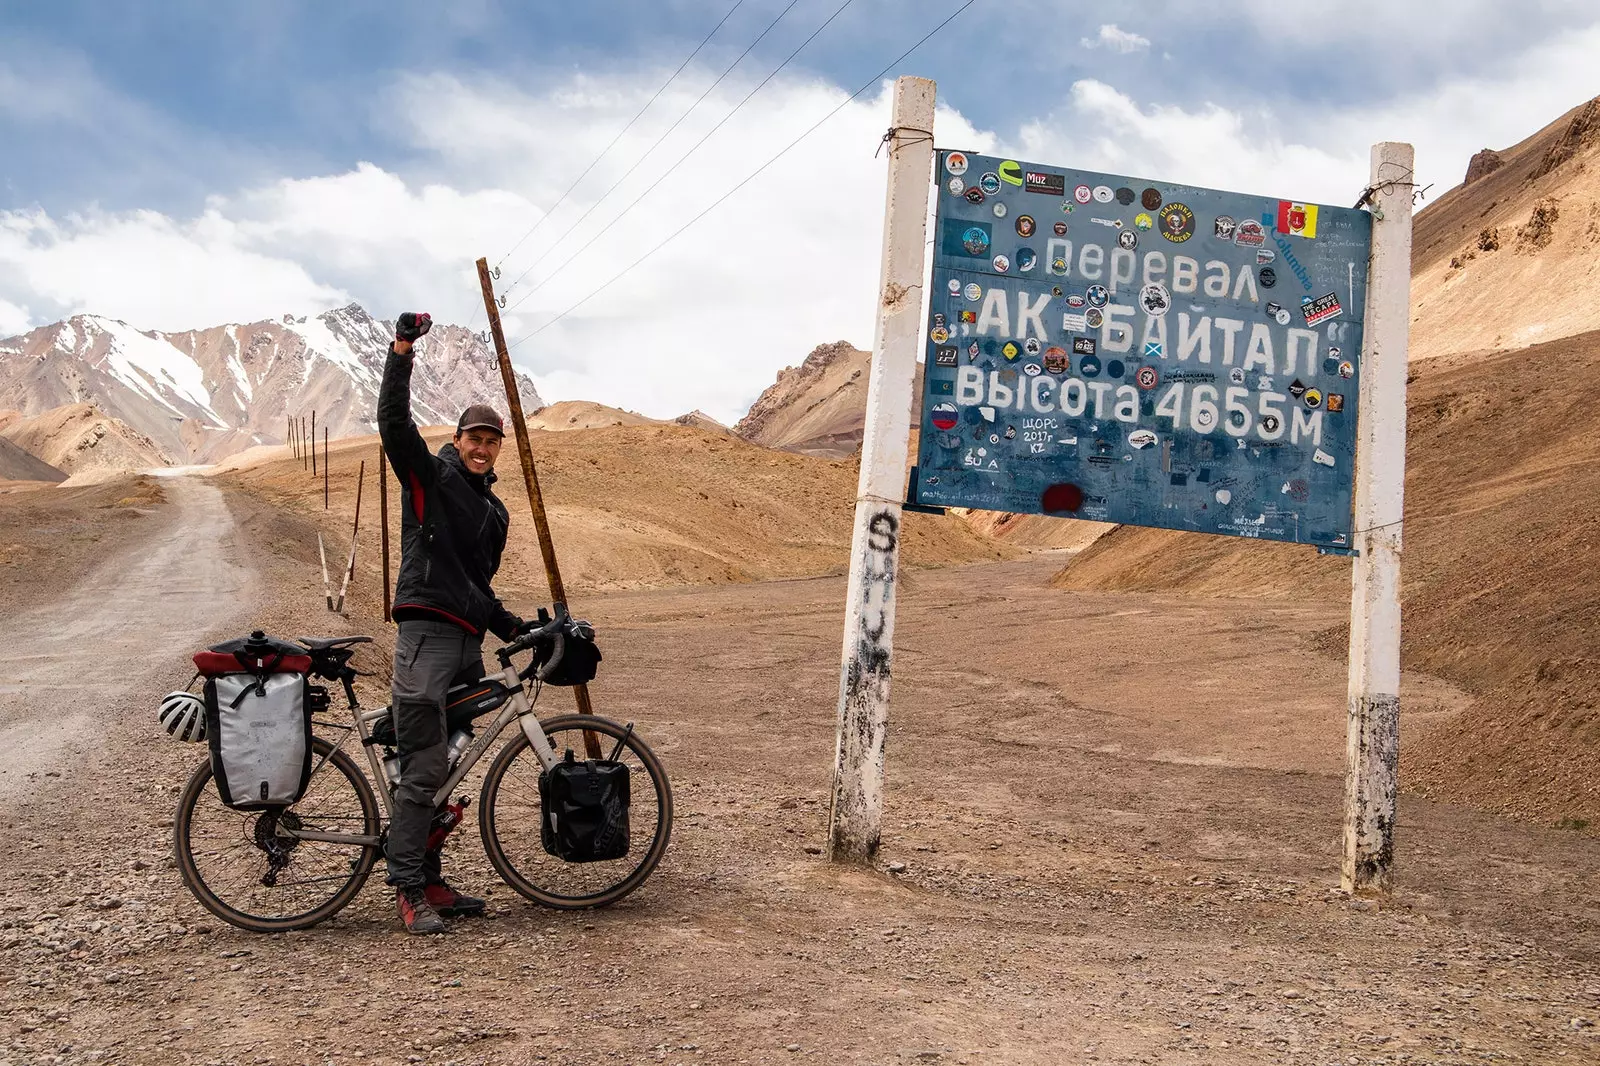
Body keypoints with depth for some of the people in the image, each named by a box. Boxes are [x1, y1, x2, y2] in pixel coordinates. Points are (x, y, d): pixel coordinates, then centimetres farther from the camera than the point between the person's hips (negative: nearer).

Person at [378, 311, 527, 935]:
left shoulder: (495, 512, 22)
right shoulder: (430, 476, 2)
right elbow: (394, 422, -14)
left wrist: (513, 627, 17)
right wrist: (402, 351, -23)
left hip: (468, 643, 8)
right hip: (426, 632, -8)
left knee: (446, 767, 11)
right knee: (424, 767, -11)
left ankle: (428, 879, 19)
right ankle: (408, 891, -6)